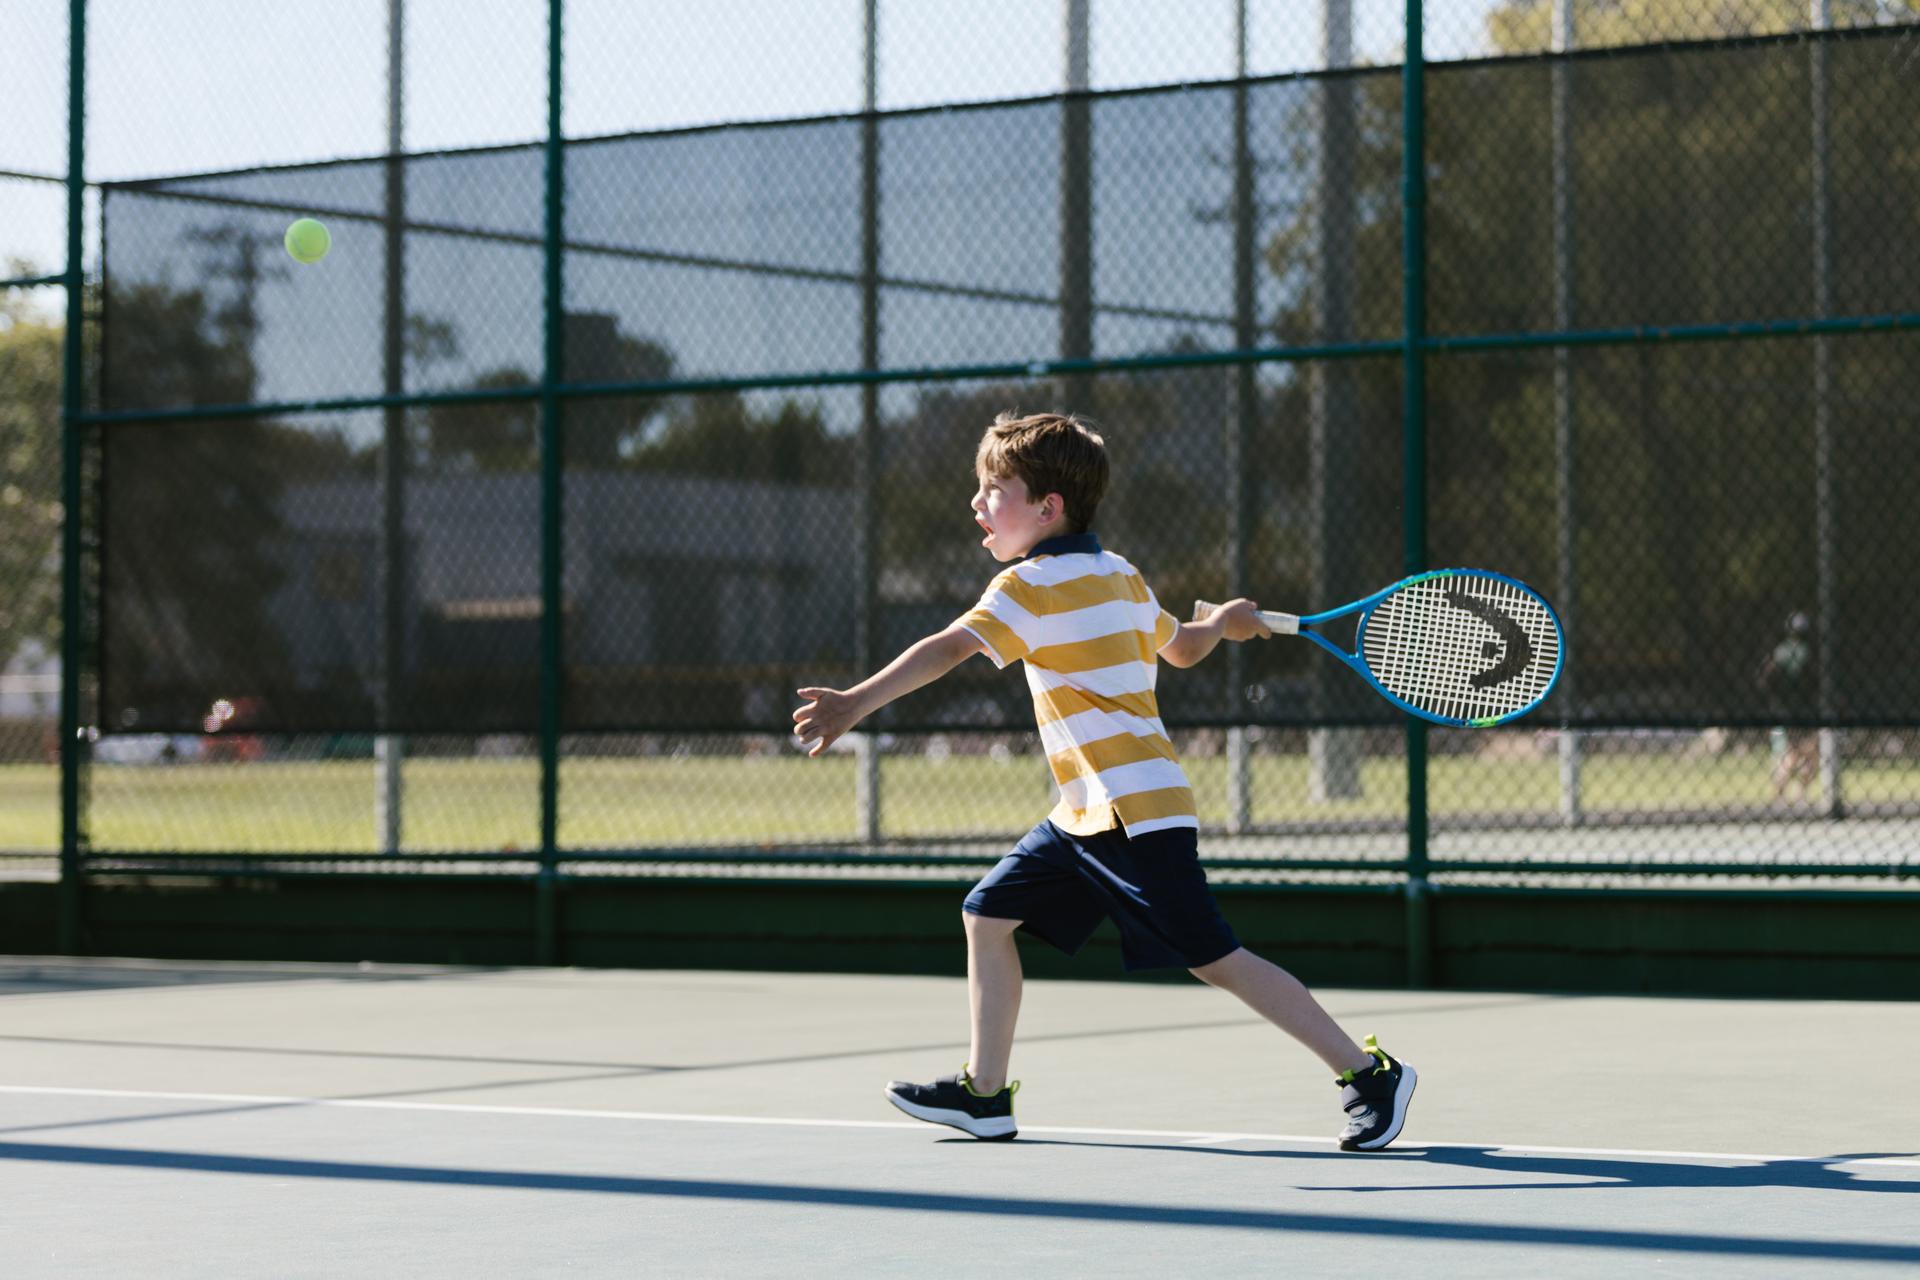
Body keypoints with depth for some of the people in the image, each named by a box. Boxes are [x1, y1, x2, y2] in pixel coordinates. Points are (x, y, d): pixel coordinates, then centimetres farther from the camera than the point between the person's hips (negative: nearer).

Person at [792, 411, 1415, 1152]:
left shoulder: (1030, 584, -12)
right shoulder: (1121, 576, 13)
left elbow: (947, 650, -25)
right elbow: (1183, 648, 28)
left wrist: (856, 703, -33)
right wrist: (1227, 621, 50)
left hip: (1137, 813, -10)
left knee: (1215, 960, -9)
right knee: (988, 915, 11)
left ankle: (1369, 1074, -4)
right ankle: (984, 1092, 17)